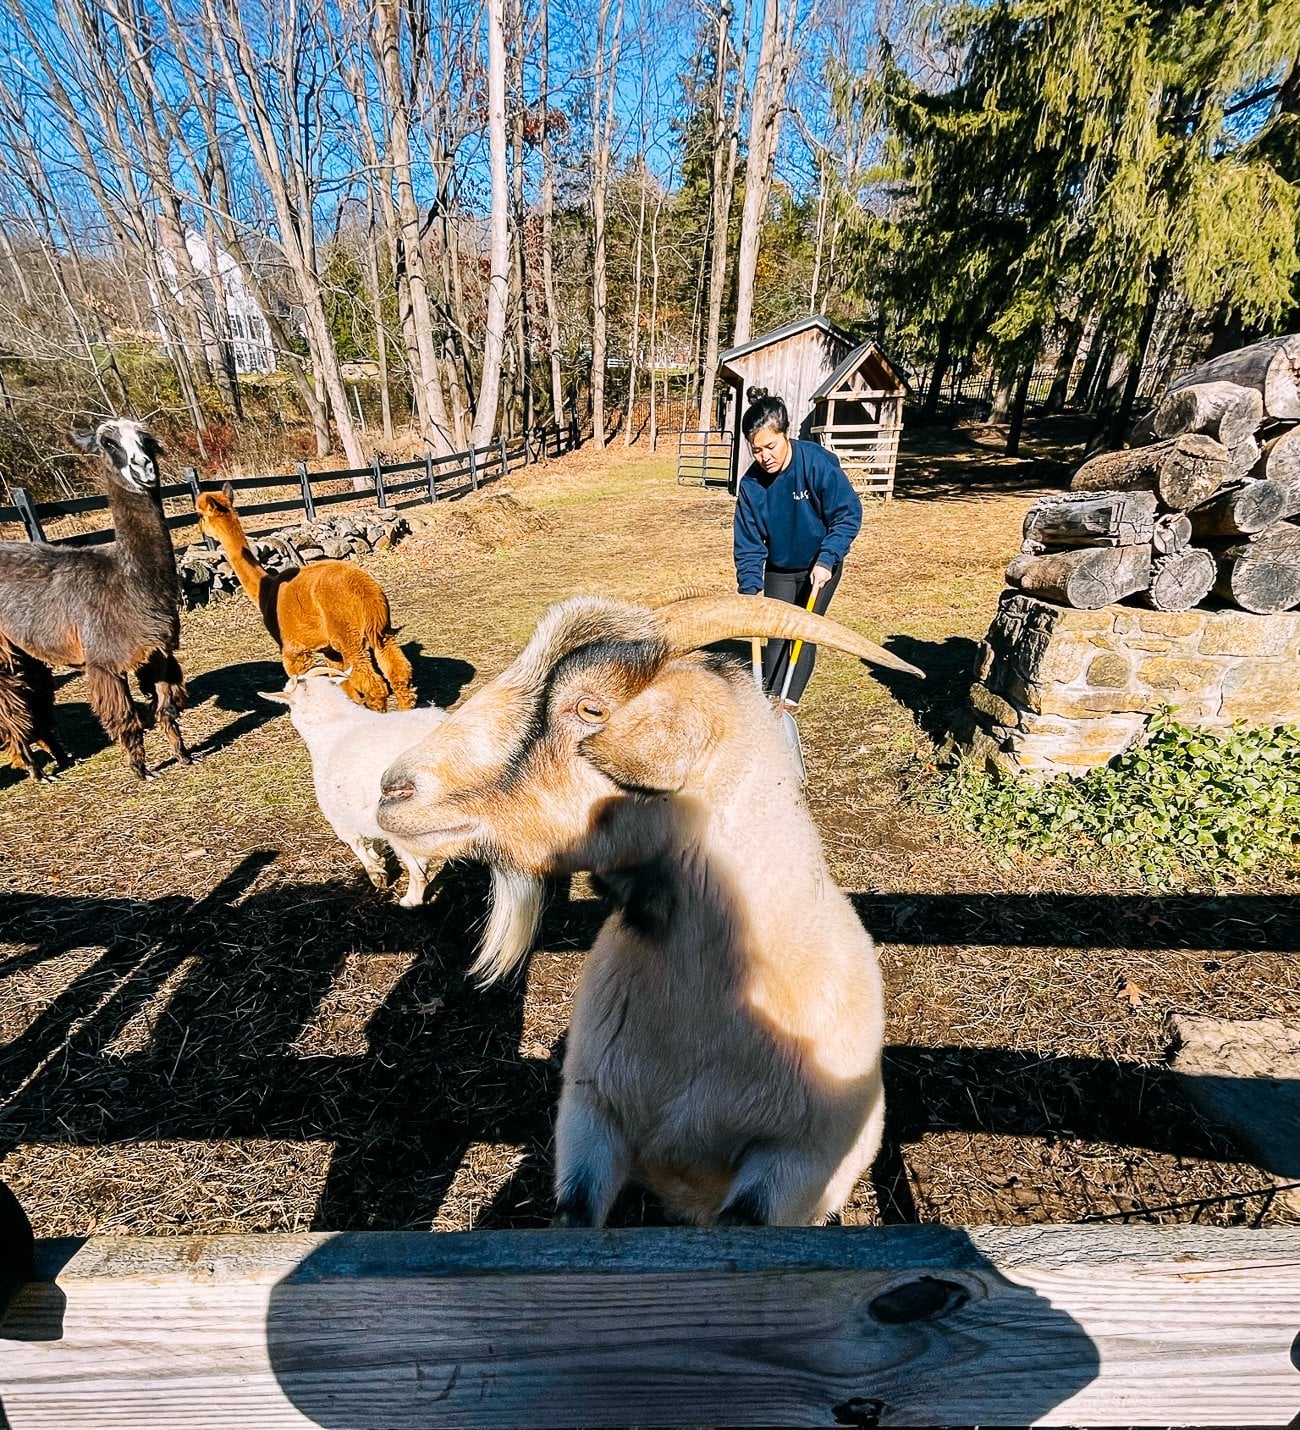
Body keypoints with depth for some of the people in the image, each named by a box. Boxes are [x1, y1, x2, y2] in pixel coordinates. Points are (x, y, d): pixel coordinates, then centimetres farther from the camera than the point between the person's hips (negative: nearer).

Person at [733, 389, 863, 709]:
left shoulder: (819, 462, -25)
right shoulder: (751, 483, -16)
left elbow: (848, 515, -20)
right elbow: (748, 543, -10)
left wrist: (826, 560, -30)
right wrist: (749, 589, -20)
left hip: (820, 567, -2)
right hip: (778, 569, 3)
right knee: (776, 633, -2)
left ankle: (788, 702, 6)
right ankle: (770, 699, 4)